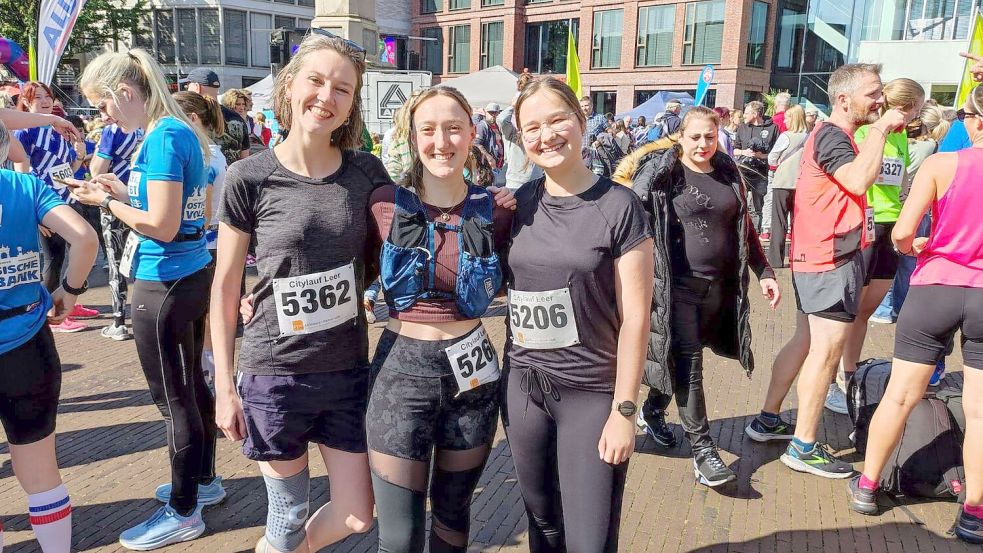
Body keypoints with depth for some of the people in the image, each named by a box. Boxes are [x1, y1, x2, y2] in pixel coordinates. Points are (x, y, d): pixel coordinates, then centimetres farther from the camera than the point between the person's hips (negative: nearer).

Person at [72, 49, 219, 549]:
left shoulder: (163, 137, -18)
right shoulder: (181, 131, 10)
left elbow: (163, 226, -22)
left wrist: (106, 202, -9)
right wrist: (124, 191, 8)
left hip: (164, 286, -9)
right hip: (193, 276, 9)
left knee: (174, 399, 3)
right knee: (192, 386, 20)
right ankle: (204, 480, 37)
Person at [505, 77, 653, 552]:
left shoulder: (619, 207, -10)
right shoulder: (519, 203, 3)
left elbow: (635, 317, -10)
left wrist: (624, 409, -11)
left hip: (593, 393, -4)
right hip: (522, 386, 4)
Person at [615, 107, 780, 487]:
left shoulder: (728, 174, 10)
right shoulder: (661, 173, -5)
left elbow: (745, 229, 16)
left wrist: (764, 273, 11)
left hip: (719, 288, 5)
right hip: (677, 286, -5)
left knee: (685, 360, 15)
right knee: (687, 365, -4)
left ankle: (652, 411, 38)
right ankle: (703, 450, 1)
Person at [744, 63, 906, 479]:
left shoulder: (834, 135, 18)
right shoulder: (831, 136, -14)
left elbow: (857, 180, 17)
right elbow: (859, 180, -30)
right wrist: (879, 129, -21)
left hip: (818, 256, 10)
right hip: (833, 258, -10)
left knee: (806, 341, 15)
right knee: (827, 349, -7)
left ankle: (768, 419, 24)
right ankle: (804, 447, -1)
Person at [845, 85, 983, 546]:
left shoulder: (941, 165, -10)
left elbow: (901, 233, -15)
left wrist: (914, 247, 7)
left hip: (935, 288, -1)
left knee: (900, 395, 10)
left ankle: (867, 487, 23)